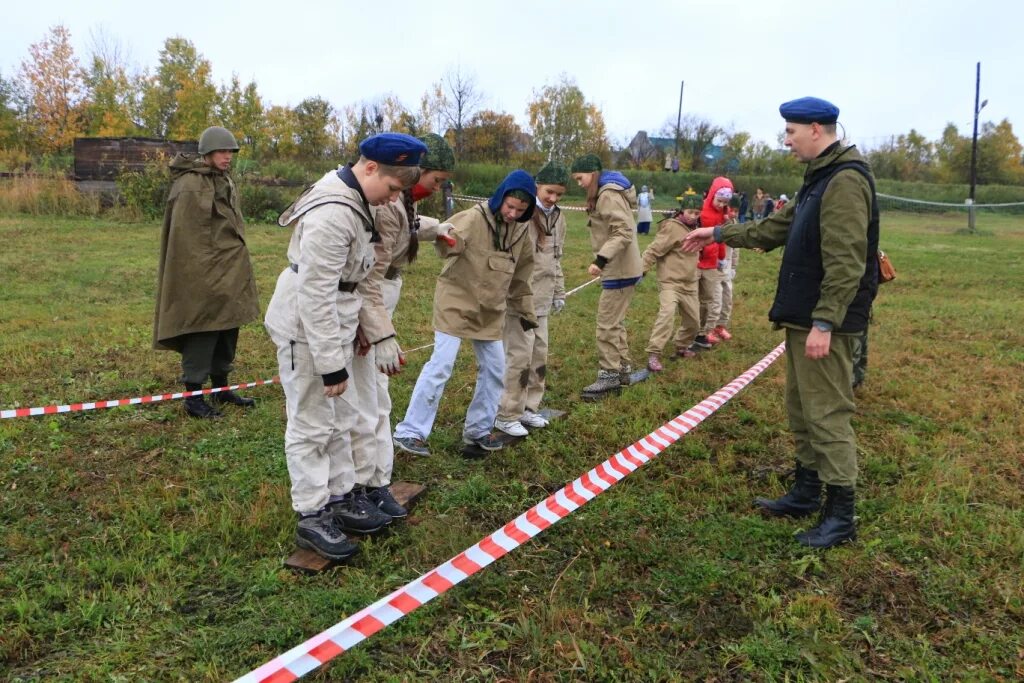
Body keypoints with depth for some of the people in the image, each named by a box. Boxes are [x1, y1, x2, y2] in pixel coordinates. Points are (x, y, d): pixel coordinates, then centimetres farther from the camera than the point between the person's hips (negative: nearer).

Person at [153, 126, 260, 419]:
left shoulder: (224, 181, 14)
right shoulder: (191, 185, -15)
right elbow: (186, 234, -18)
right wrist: (201, 273, -20)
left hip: (228, 272, 9)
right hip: (204, 273, -9)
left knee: (227, 328, 14)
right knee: (203, 332, -4)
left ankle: (221, 388, 26)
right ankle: (193, 397, 6)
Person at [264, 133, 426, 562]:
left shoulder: (353, 196, 5)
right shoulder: (333, 215, -27)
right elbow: (316, 294, -27)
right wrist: (332, 363, -23)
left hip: (333, 323, 10)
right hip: (306, 327, -10)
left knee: (342, 416, 17)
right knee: (312, 423, 1)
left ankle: (342, 497, 31)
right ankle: (312, 516, 14)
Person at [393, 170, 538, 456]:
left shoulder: (521, 230, 3)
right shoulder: (474, 218, -18)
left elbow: (520, 274, 14)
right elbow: (448, 240, -34)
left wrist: (524, 309, 18)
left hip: (491, 311, 7)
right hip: (456, 303, -7)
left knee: (494, 369, 9)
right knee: (441, 366, -9)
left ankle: (478, 430, 26)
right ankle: (410, 432, 1)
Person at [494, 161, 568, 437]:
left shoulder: (557, 217, 11)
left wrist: (559, 292, 20)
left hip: (541, 298, 8)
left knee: (539, 353, 13)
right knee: (519, 355, -5)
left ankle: (528, 407, 27)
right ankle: (507, 415, 8)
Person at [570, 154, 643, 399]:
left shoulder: (608, 194, -16)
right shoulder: (603, 193, 16)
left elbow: (624, 233, -24)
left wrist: (601, 260, -30)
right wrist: (603, 261, 11)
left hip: (620, 269, -10)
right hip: (618, 267, 10)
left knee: (607, 323, -5)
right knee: (615, 322, 16)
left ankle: (610, 375, 2)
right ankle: (622, 368, 24)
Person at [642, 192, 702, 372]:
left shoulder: (695, 228, 12)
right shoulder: (672, 227, -14)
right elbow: (654, 250, -18)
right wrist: (641, 269, -21)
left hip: (689, 285, 8)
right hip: (670, 282, -8)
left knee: (693, 322, 13)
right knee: (667, 315, -26)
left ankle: (681, 347, 38)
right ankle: (653, 355, -24)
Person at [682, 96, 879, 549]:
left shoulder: (845, 181, -17)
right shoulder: (818, 178, 17)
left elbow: (846, 264, -23)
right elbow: (777, 228, 26)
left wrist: (824, 323, -25)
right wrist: (720, 234, 26)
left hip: (825, 324, -11)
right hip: (802, 318, 11)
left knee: (827, 415, -5)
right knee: (801, 410, 17)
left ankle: (840, 516, 5)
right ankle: (806, 493, 30)